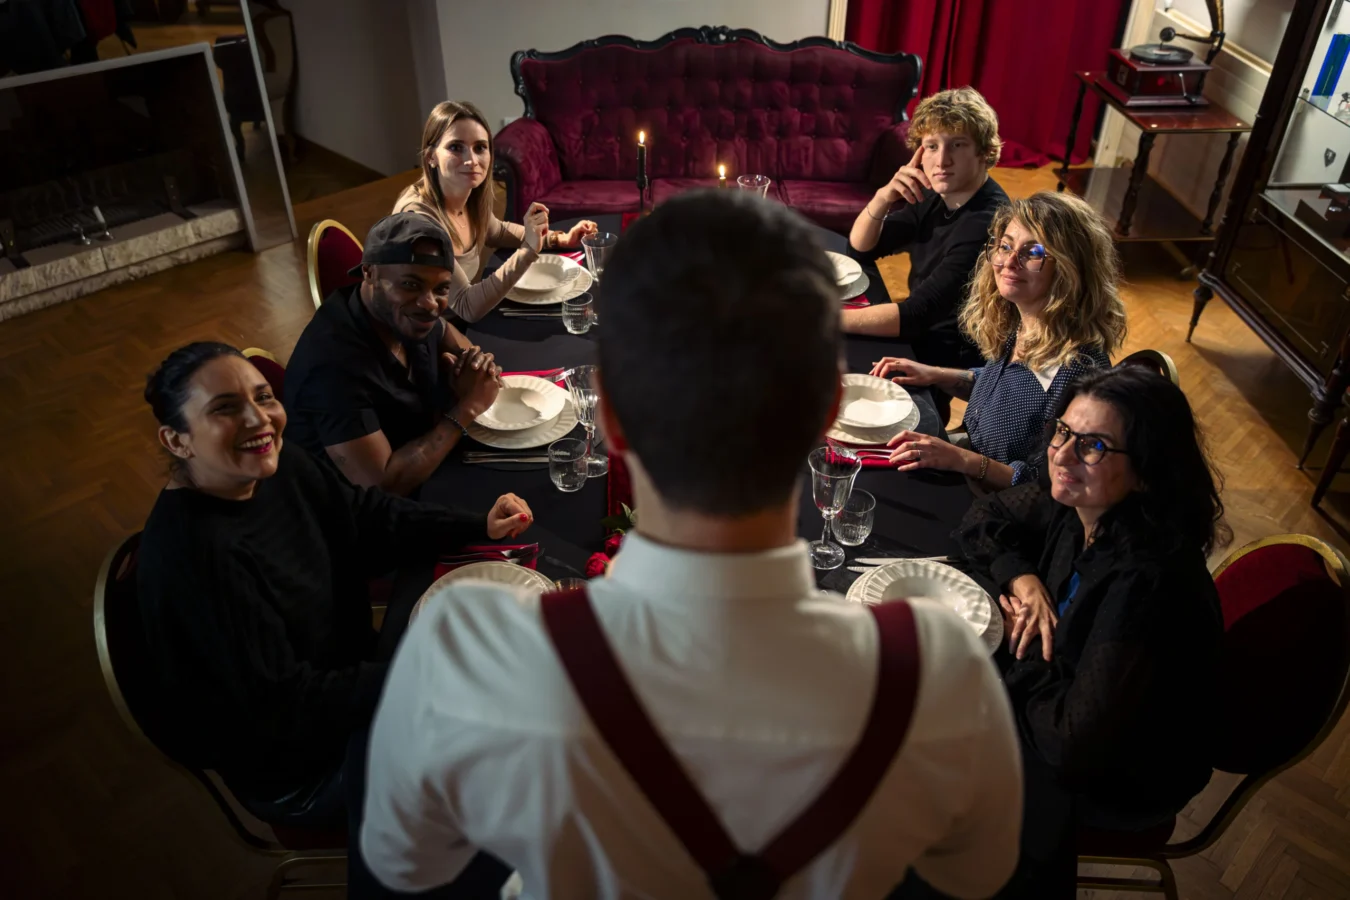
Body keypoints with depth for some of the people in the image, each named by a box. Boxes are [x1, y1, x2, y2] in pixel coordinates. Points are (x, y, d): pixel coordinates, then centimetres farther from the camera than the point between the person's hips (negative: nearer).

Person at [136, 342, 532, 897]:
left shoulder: (272, 463, -10)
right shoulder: (191, 554, -32)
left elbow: (368, 518, 4)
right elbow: (282, 707, -28)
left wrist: (478, 527, -6)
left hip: (346, 677, 9)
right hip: (293, 771, -8)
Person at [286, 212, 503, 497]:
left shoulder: (405, 312, -11)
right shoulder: (335, 361, -31)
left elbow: (455, 343, 11)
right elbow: (383, 486, -33)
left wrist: (474, 363, -13)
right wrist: (467, 407, -26)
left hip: (428, 470, 7)